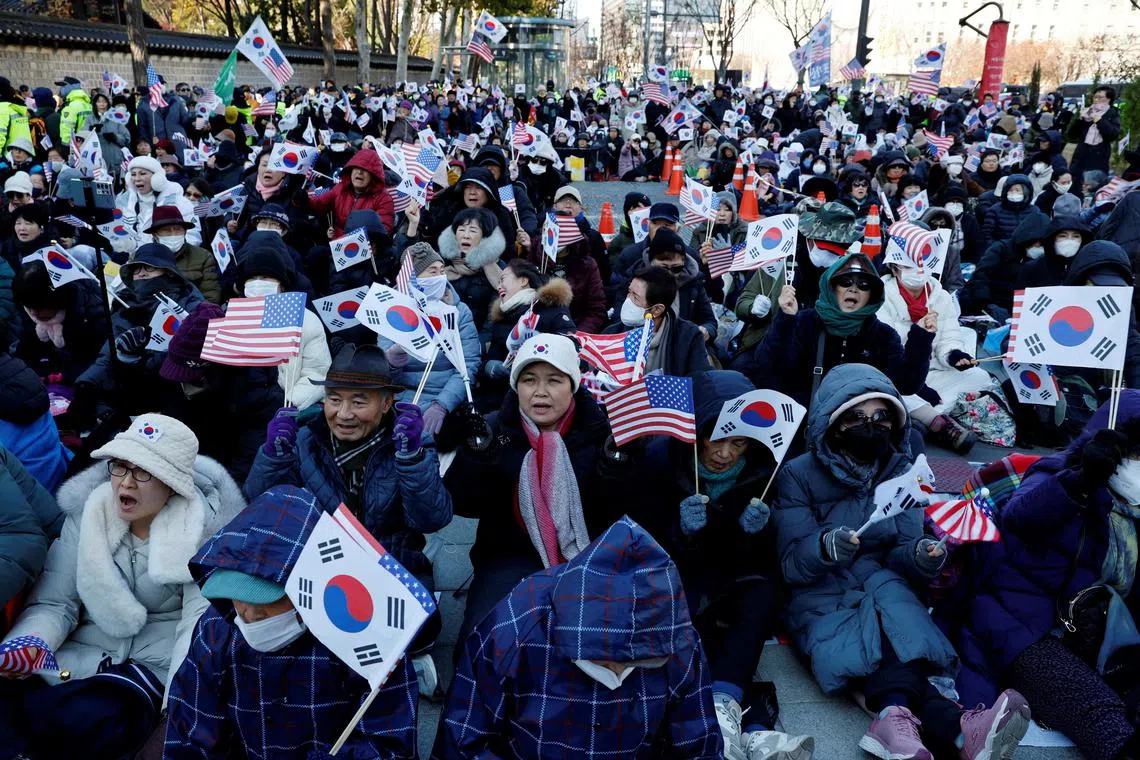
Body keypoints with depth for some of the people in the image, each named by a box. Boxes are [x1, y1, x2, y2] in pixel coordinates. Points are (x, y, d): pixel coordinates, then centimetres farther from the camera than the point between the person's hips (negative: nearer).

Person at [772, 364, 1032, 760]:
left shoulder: (900, 472, 5)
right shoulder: (799, 475, -6)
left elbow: (901, 555, 0)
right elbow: (791, 563, -11)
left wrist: (919, 558, -25)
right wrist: (825, 547, -34)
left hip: (882, 591, 3)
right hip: (821, 595, -2)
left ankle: (896, 715, -52)